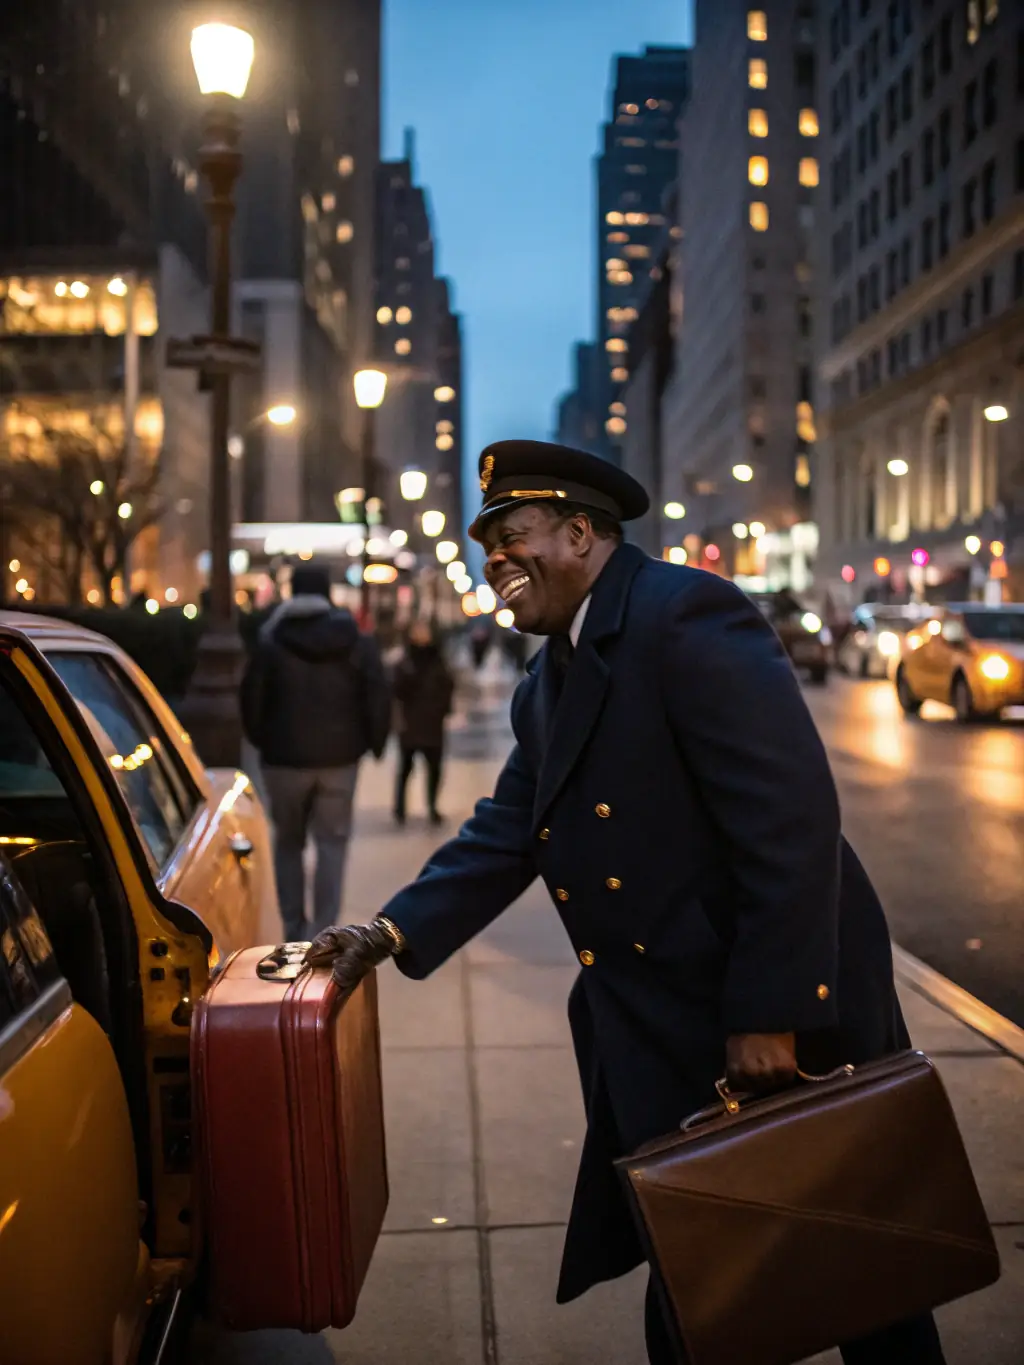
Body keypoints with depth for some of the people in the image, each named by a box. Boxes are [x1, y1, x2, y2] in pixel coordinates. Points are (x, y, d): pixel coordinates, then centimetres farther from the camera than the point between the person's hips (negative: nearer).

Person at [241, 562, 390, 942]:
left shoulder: (271, 642, -4)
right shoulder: (357, 642, 0)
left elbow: (251, 698, -1)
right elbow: (379, 698, -2)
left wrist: (261, 740, 15)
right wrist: (374, 743, 12)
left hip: (285, 758, 0)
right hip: (339, 758, 0)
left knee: (288, 842, 14)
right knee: (332, 845, 5)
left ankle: (294, 929, 15)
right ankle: (323, 932, -3)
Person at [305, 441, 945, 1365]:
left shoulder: (685, 616, -17)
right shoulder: (550, 687, 12)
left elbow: (792, 819, -24)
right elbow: (506, 837, 11)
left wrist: (770, 1012, -25)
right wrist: (392, 932, -3)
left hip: (788, 1022, -8)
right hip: (663, 1047, 8)